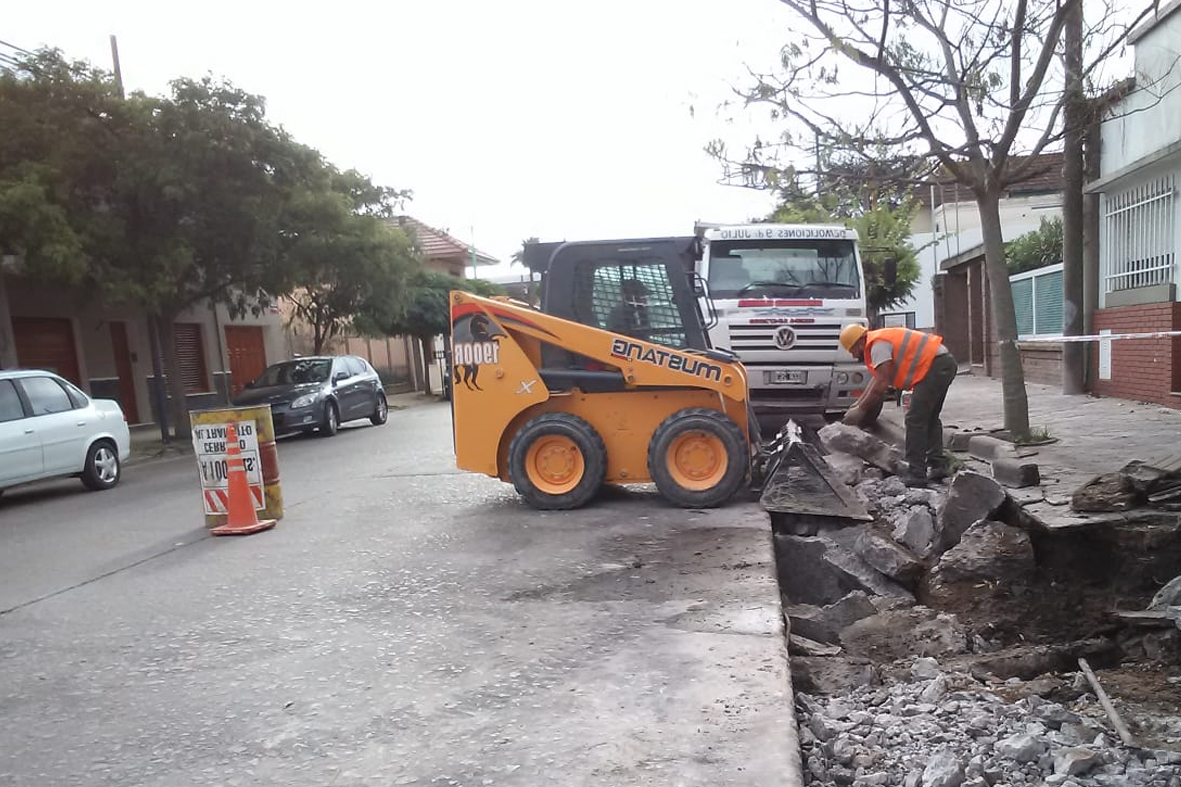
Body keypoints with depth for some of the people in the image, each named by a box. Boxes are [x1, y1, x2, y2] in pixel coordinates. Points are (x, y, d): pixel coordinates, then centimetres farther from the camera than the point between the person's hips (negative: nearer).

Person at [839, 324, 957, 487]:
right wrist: (858, 403, 26)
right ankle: (938, 466, 20)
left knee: (915, 419, -8)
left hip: (935, 366, -11)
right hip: (945, 363, 11)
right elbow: (876, 379, 28)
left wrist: (860, 410, -9)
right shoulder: (881, 341, 21)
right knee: (930, 418, 18)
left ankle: (916, 474, -6)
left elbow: (881, 384, -17)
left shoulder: (878, 345, -12)